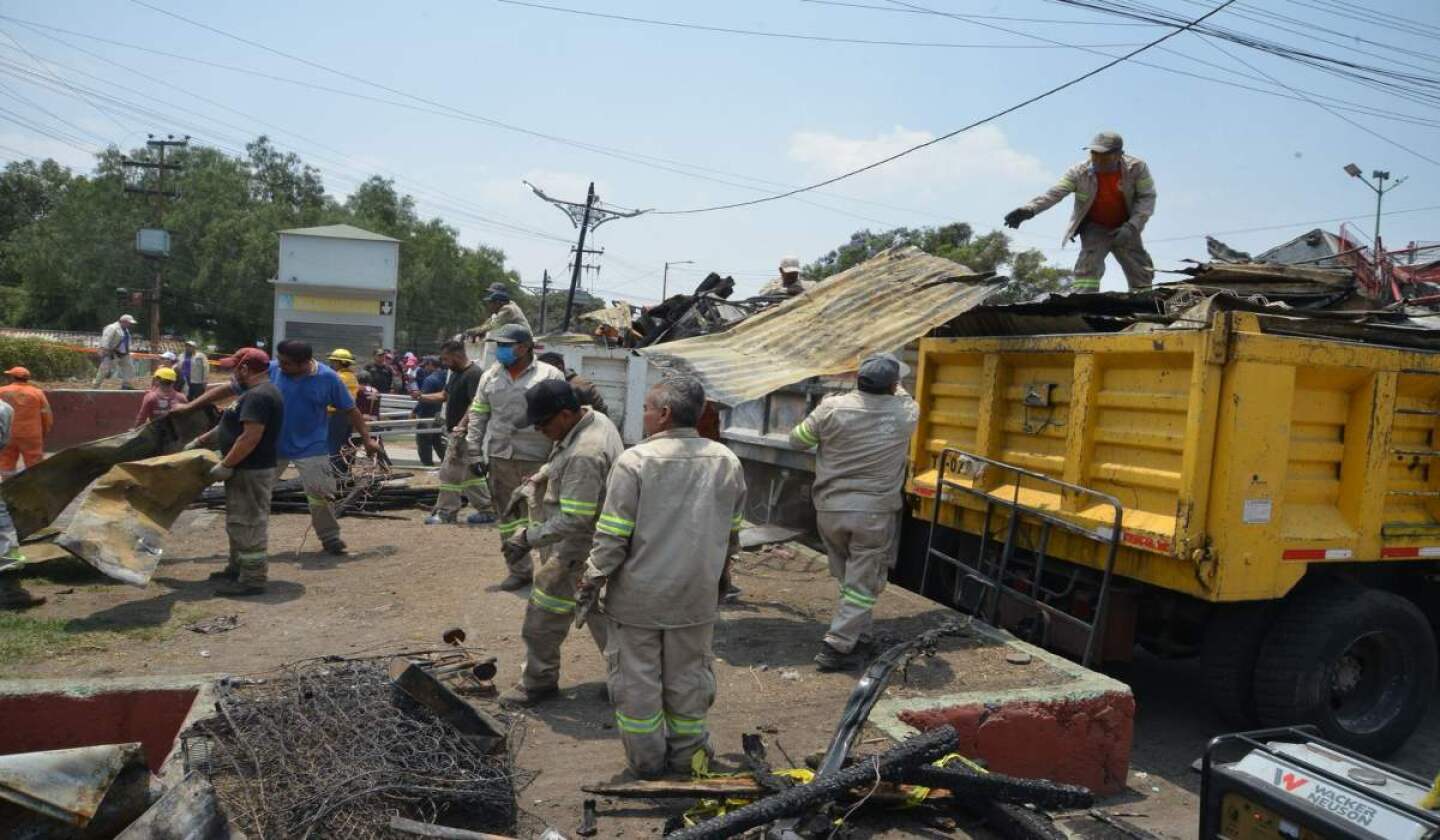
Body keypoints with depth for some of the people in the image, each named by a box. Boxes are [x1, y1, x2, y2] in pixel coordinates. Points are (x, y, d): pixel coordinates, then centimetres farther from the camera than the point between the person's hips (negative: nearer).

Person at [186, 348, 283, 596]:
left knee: (249, 524, -5)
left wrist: (225, 465, -22)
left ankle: (253, 579, 0)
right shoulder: (255, 393, 16)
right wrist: (200, 441, 26)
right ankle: (237, 568, 32)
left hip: (252, 472, -11)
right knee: (239, 522, 20)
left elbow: (251, 437, -27)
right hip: (245, 469, 11)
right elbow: (231, 427, 24)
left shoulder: (258, 396, -20)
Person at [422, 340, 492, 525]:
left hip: (463, 434, -10)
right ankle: (486, 510, 19)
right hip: (455, 432, 10)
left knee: (450, 473, -4)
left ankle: (445, 513, 6)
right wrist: (422, 398, 5)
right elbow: (444, 395, 20)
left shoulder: (474, 374, -17)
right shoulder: (456, 373, 15)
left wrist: (460, 427, -28)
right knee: (471, 474, 13)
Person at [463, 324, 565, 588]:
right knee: (508, 517, 11)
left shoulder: (550, 376, -3)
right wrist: (474, 452, 7)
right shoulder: (490, 376, 10)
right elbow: (477, 415, 14)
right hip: (500, 458, 5)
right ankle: (519, 570, 24)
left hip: (538, 460, -4)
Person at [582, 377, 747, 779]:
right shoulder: (727, 461, -2)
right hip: (696, 595, 4)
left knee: (637, 677, 13)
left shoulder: (635, 460, -17)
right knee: (688, 676, 18)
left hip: (638, 596, -3)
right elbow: (732, 534, 7)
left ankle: (646, 759, 24)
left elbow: (612, 535, -15)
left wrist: (592, 581, -2)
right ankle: (685, 754, 31)